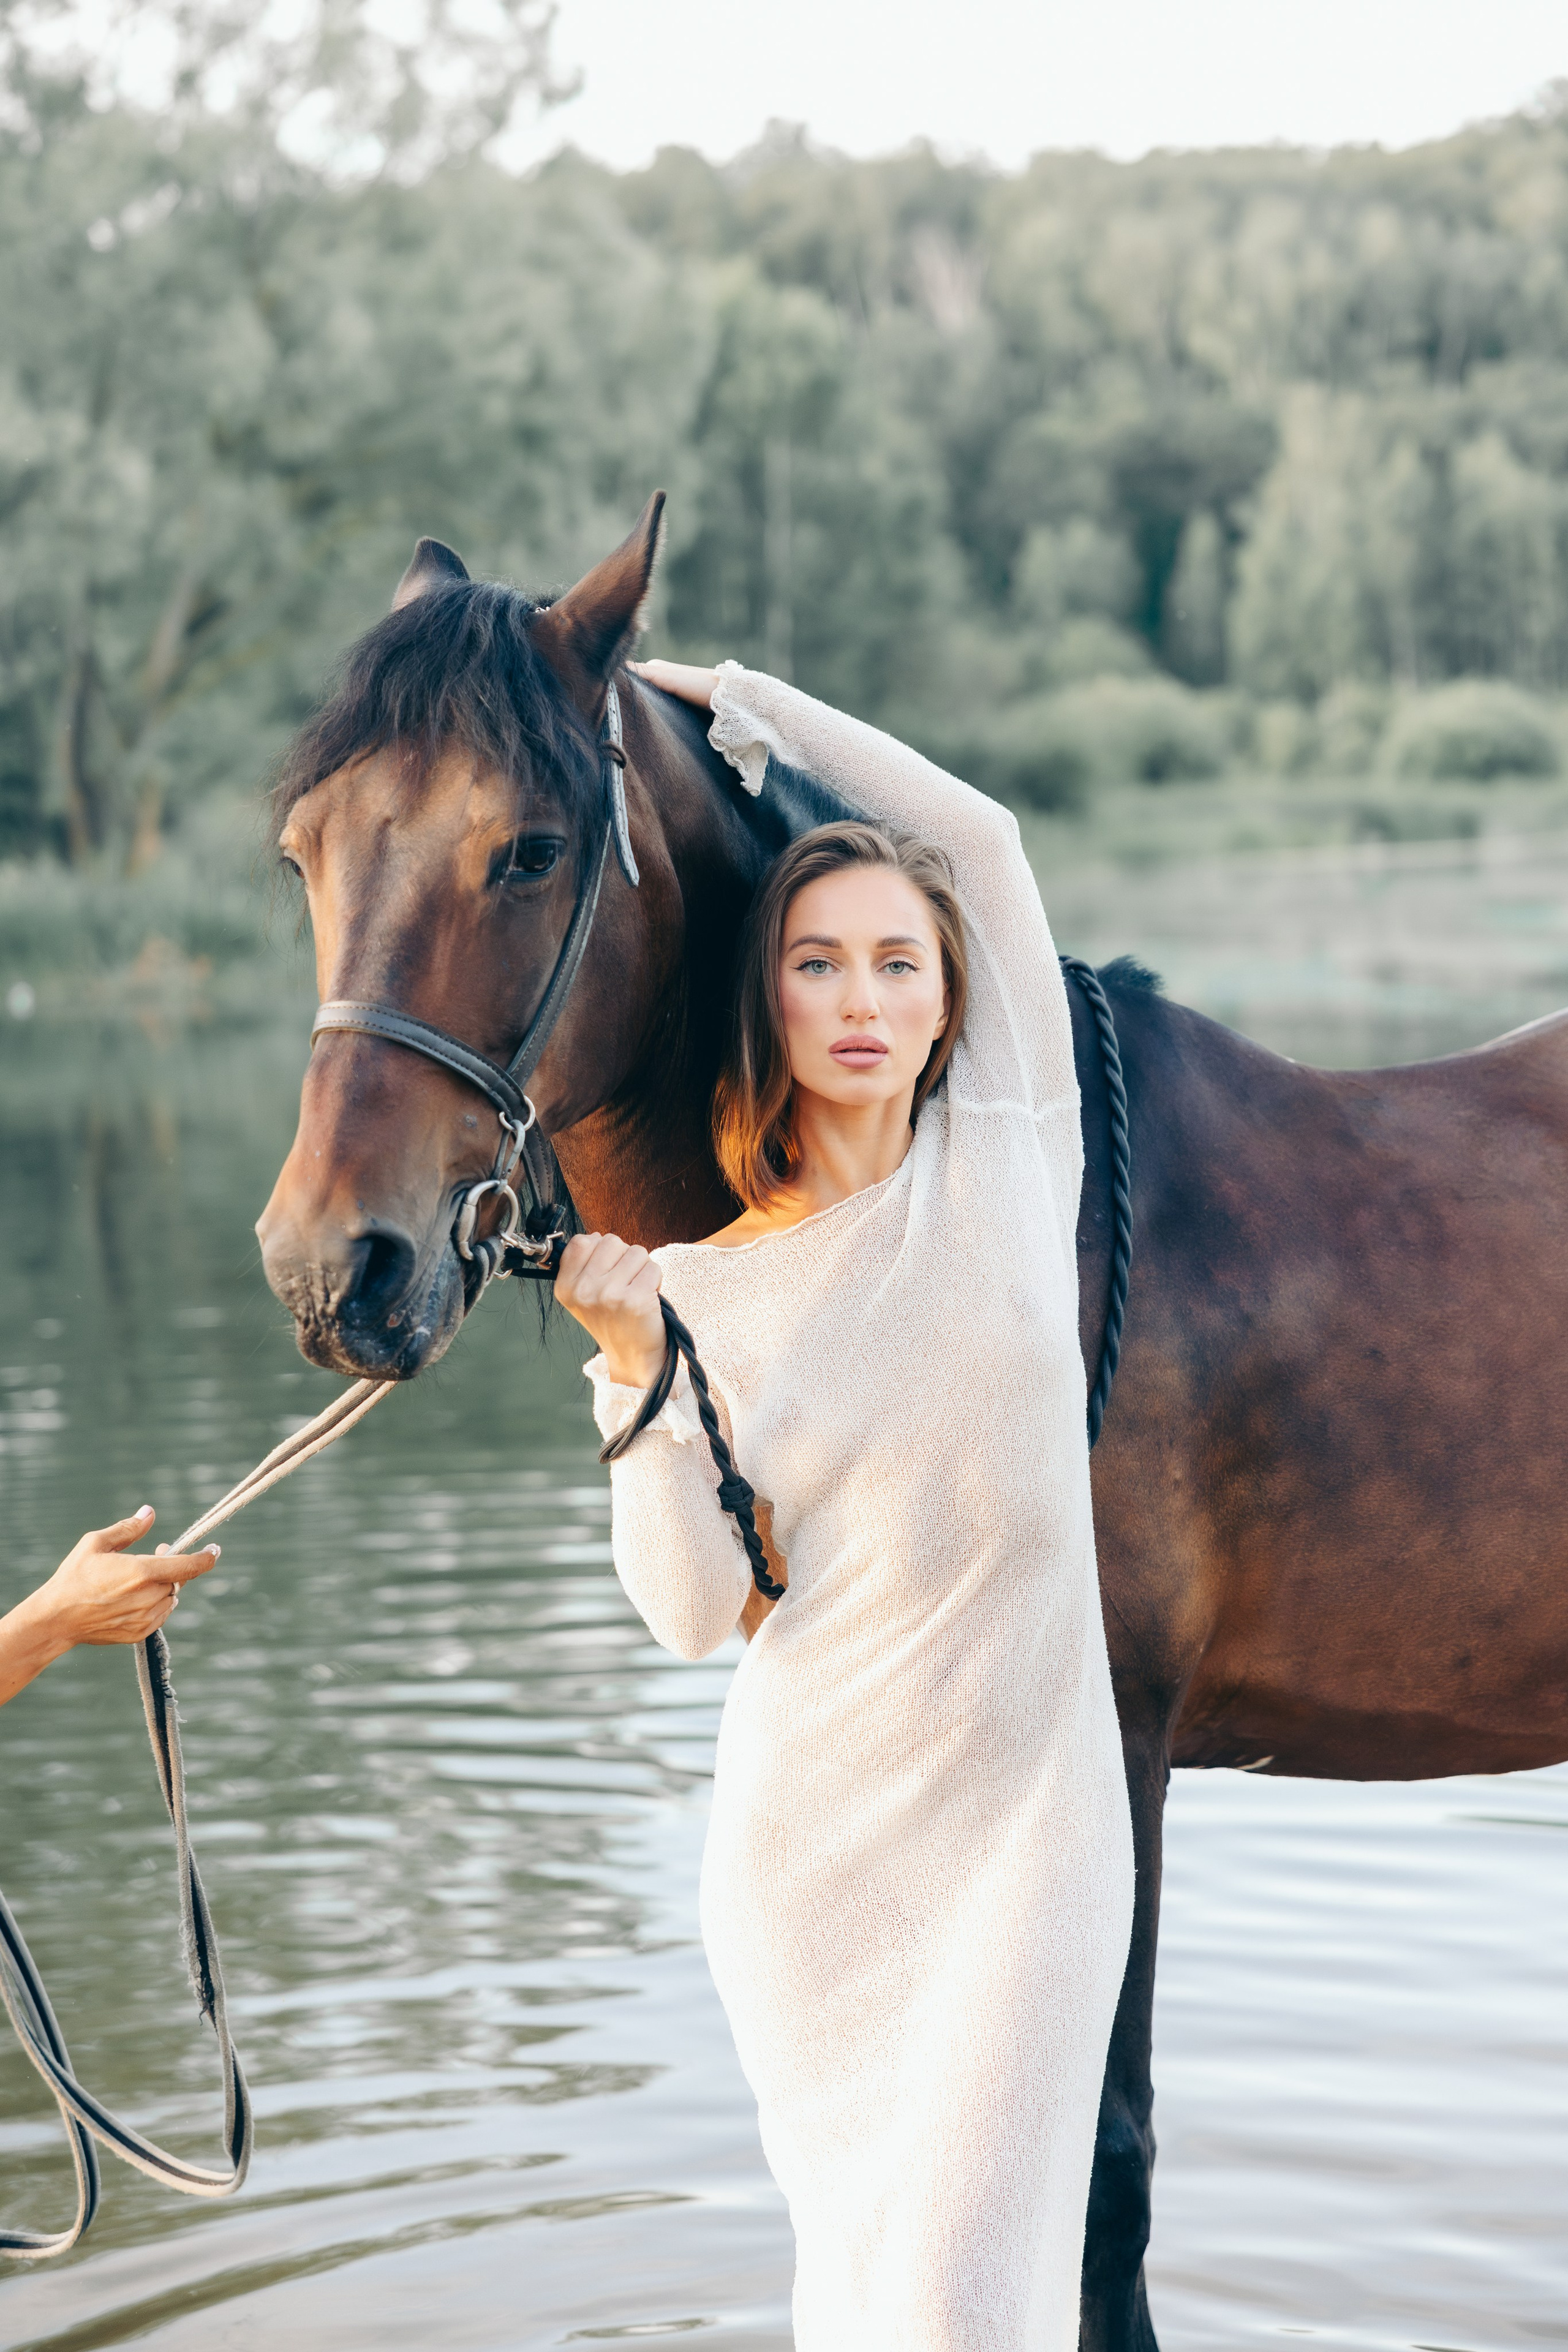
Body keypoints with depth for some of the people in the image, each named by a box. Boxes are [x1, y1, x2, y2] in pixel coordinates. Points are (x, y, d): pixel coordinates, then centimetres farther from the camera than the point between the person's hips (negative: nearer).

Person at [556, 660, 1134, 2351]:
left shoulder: (1013, 1149, -2)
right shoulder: (705, 1277, -1)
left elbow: (978, 831, -5)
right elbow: (696, 1613, -5)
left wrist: (718, 691, 0)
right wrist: (632, 1366, -17)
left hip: (1023, 1821, -2)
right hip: (804, 1828, 2)